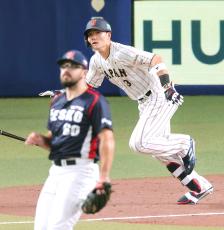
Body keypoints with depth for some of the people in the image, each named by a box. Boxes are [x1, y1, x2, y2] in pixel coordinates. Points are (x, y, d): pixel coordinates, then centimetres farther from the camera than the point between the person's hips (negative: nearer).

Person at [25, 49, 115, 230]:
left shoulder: (94, 101, -8)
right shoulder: (57, 102, 17)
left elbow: (107, 140, -17)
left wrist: (104, 177, -26)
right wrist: (39, 140, 2)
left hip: (80, 171, -8)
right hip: (56, 171, 8)